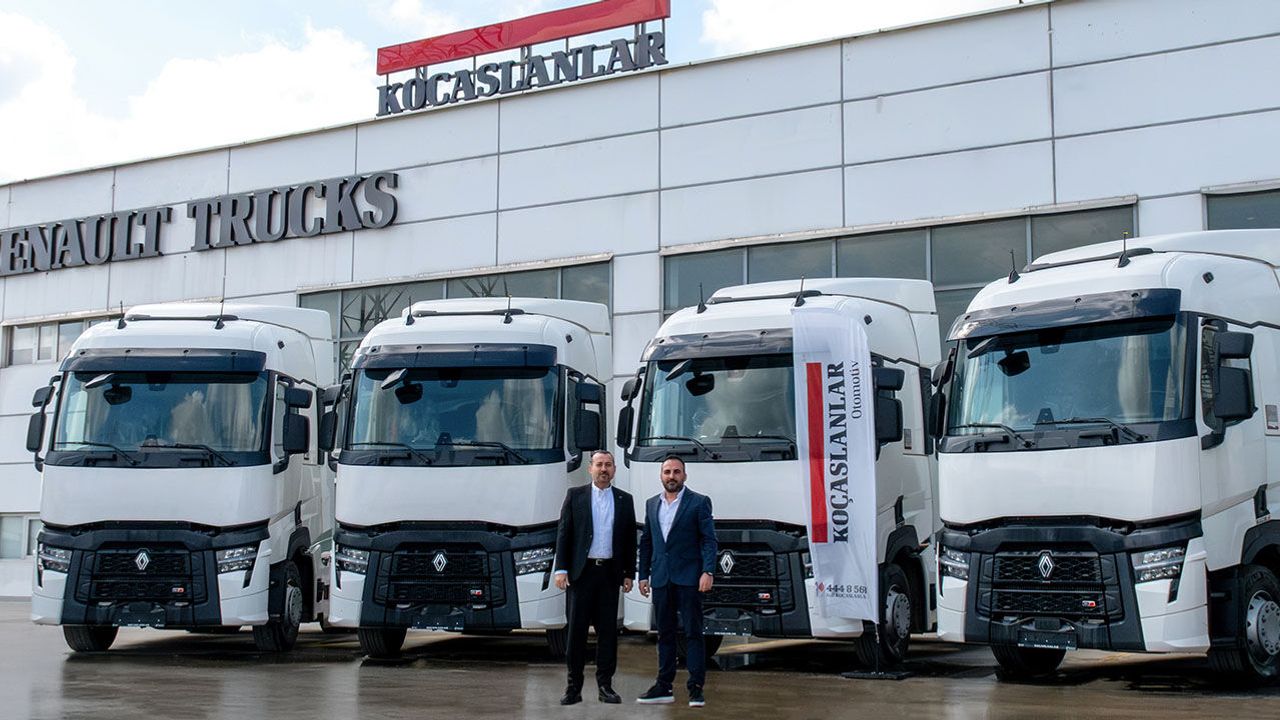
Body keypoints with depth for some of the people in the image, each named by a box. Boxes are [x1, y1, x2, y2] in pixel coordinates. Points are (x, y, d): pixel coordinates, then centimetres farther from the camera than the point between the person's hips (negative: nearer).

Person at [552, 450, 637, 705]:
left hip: (610, 573, 2)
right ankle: (574, 687, 4)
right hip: (581, 571, -2)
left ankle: (605, 685, 9)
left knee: (608, 630, 3)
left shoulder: (625, 500, 10)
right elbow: (564, 533, 2)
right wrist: (561, 569, -6)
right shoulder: (575, 495, 5)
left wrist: (629, 574, 6)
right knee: (576, 629, 0)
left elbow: (630, 539, 11)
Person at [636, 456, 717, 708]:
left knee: (693, 632, -4)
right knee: (665, 633, 9)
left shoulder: (699, 502, 0)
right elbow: (646, 542, 16)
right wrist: (643, 575, 11)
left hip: (688, 577, -5)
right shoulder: (652, 504, 14)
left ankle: (696, 688, -3)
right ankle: (664, 686, 14)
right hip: (661, 578, 5)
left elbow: (709, 540, -5)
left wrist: (707, 572, -15)